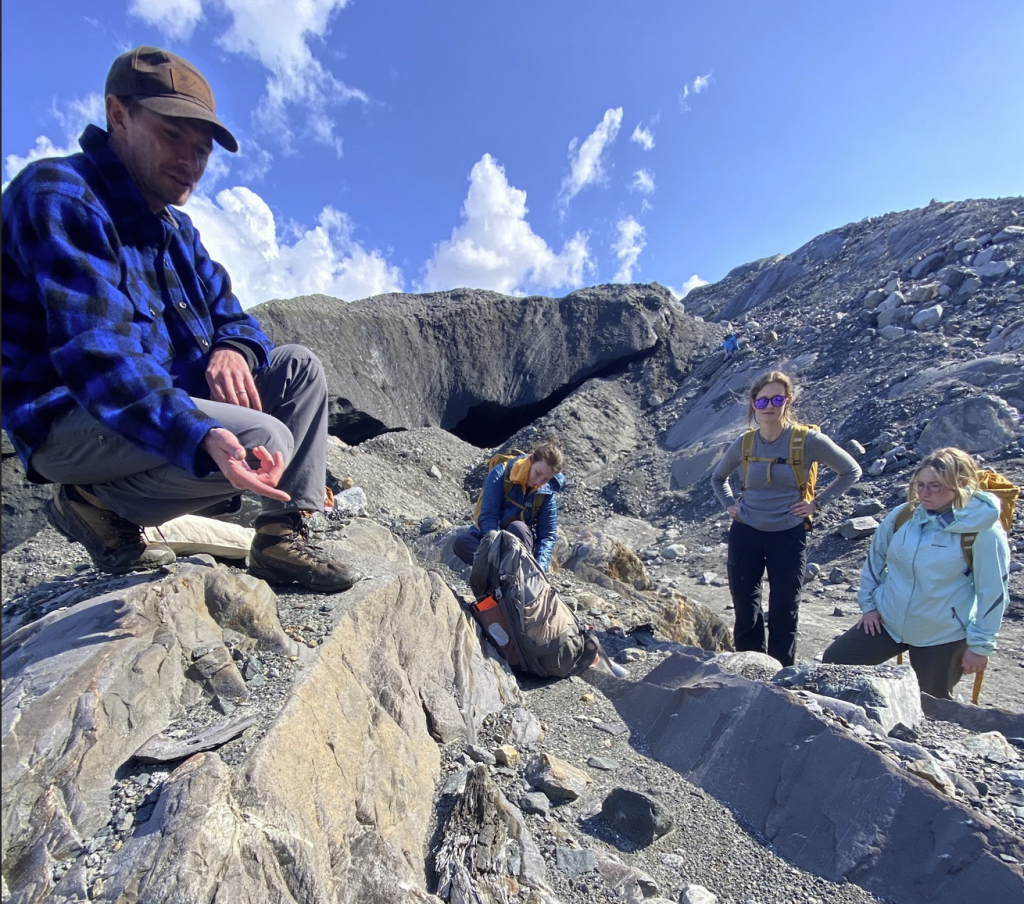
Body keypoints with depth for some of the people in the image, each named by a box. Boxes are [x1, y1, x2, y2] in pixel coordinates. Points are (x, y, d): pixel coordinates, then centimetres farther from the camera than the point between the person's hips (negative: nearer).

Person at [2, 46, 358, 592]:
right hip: (70, 420, -8)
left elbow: (230, 315, 13)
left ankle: (283, 538, -7)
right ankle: (100, 505, -3)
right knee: (265, 439, -29)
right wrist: (202, 438, -41)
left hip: (168, 397, 9)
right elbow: (97, 354, -27)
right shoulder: (56, 194, -13)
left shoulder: (174, 227, 14)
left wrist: (232, 350, -13)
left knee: (298, 366, 0)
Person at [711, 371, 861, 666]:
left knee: (783, 614, 6)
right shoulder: (744, 443, 1)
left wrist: (817, 502, -3)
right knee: (744, 611, 7)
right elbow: (718, 477, 19)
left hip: (788, 536, -2)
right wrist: (730, 505, 6)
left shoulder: (808, 440, -9)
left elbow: (851, 471, 4)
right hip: (745, 534, 3)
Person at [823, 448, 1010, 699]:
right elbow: (875, 558, 7)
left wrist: (980, 645, -7)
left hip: (944, 636, -4)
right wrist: (868, 604, 6)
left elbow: (993, 592, -11)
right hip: (887, 622, 4)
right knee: (833, 662, 2)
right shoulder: (902, 515, -6)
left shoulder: (984, 531, -17)